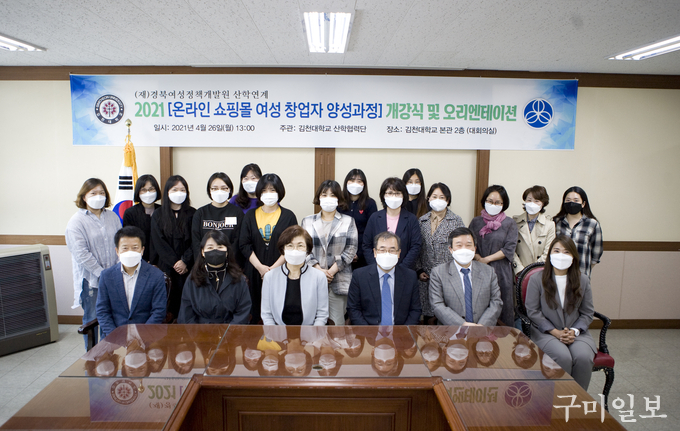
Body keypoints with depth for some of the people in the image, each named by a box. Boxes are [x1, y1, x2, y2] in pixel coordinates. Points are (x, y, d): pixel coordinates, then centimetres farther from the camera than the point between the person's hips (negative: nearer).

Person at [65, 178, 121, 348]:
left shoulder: (112, 217, 8)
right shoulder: (76, 222, -6)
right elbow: (81, 254, -13)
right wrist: (102, 273, -14)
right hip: (91, 279, -3)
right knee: (92, 319, 7)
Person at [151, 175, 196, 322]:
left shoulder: (192, 214, 6)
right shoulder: (158, 215, 8)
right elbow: (158, 243, 0)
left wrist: (185, 262, -12)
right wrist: (174, 262, -8)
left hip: (188, 267, 0)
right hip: (167, 267, 0)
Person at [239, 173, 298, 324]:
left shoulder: (288, 216, 3)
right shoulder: (250, 215, 9)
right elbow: (244, 244, 2)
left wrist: (274, 267, -12)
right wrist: (260, 267, -9)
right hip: (255, 272, 2)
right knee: (255, 311, 3)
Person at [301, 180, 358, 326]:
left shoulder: (348, 221, 9)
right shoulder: (307, 222, 12)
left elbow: (351, 249, 0)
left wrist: (332, 270, -9)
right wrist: (319, 269, -9)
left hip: (339, 281, -1)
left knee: (337, 322, -2)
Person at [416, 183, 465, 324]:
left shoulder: (456, 221, 2)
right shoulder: (421, 221, 10)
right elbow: (416, 248, 13)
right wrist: (419, 270, 4)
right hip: (427, 276, 2)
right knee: (429, 316, 3)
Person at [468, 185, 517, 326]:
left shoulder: (509, 224, 6)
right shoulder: (476, 222, 11)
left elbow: (509, 249, -4)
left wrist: (487, 259, -9)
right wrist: (478, 259, -13)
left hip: (501, 272, -1)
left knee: (502, 307, 1)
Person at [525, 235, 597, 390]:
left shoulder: (583, 280, 7)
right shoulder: (537, 279, -2)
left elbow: (587, 312, 8)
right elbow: (532, 311, -4)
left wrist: (574, 331, -9)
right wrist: (555, 332, -12)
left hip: (576, 332, 3)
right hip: (545, 332, -2)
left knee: (583, 358, -27)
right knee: (563, 357, -30)